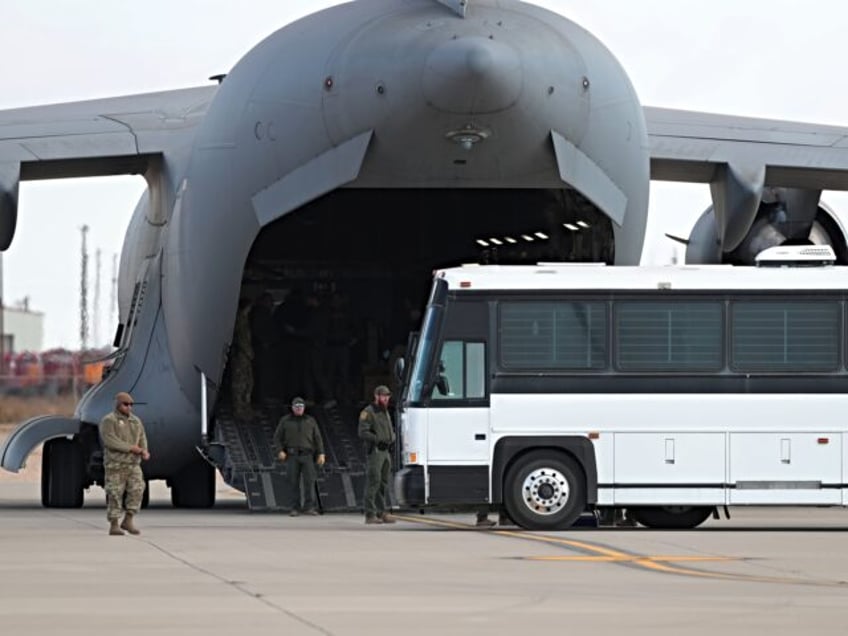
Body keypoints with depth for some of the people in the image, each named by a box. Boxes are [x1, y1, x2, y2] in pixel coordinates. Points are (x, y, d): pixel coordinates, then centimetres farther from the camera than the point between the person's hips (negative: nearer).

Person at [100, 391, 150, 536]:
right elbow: (110, 440, -17)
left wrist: (144, 451, -13)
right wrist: (131, 448, -19)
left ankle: (128, 521, 0)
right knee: (115, 495, -4)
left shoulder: (135, 421, 14)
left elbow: (142, 439, 9)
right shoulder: (108, 421, -6)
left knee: (137, 490, -8)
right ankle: (114, 526, 3)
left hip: (133, 464, 5)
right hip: (115, 464, -5)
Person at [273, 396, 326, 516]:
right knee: (293, 482, -3)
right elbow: (277, 437, 7)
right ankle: (295, 508, 2)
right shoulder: (285, 421, 7)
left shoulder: (310, 421, 10)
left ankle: (309, 507, -12)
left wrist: (321, 454, -1)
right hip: (292, 456, 0)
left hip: (307, 456, 0)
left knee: (310, 481, -11)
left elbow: (317, 438, 9)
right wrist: (280, 451, -8)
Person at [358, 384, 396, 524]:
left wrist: (392, 439, 4)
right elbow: (363, 433, -16)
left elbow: (391, 430, 27)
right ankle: (370, 515, -12)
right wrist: (378, 440, -23)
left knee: (384, 484, 8)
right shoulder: (368, 412, -7)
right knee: (373, 482, -11)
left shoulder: (386, 413, 20)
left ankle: (382, 513, 12)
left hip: (386, 451, 8)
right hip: (374, 451, -8)